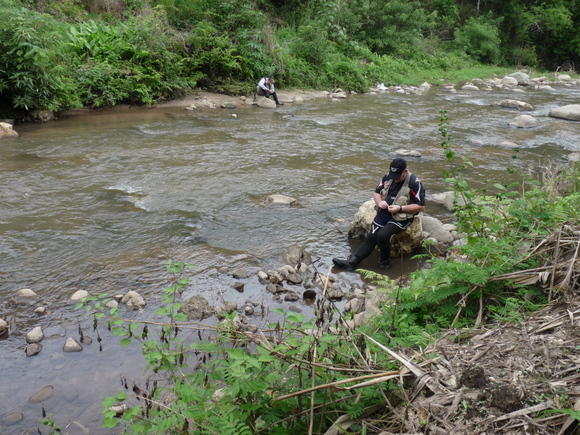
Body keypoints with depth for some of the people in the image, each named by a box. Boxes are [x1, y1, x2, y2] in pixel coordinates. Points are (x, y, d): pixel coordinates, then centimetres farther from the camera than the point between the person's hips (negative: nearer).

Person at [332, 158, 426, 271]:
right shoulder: (387, 177, 4)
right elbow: (377, 192, 17)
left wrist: (400, 208, -21)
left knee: (382, 235, -28)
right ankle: (352, 262, -16)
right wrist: (379, 202, -7)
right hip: (384, 212, 5)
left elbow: (421, 207, -14)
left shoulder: (414, 183, -14)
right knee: (371, 236, -12)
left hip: (402, 217, -5)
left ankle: (384, 261, -5)